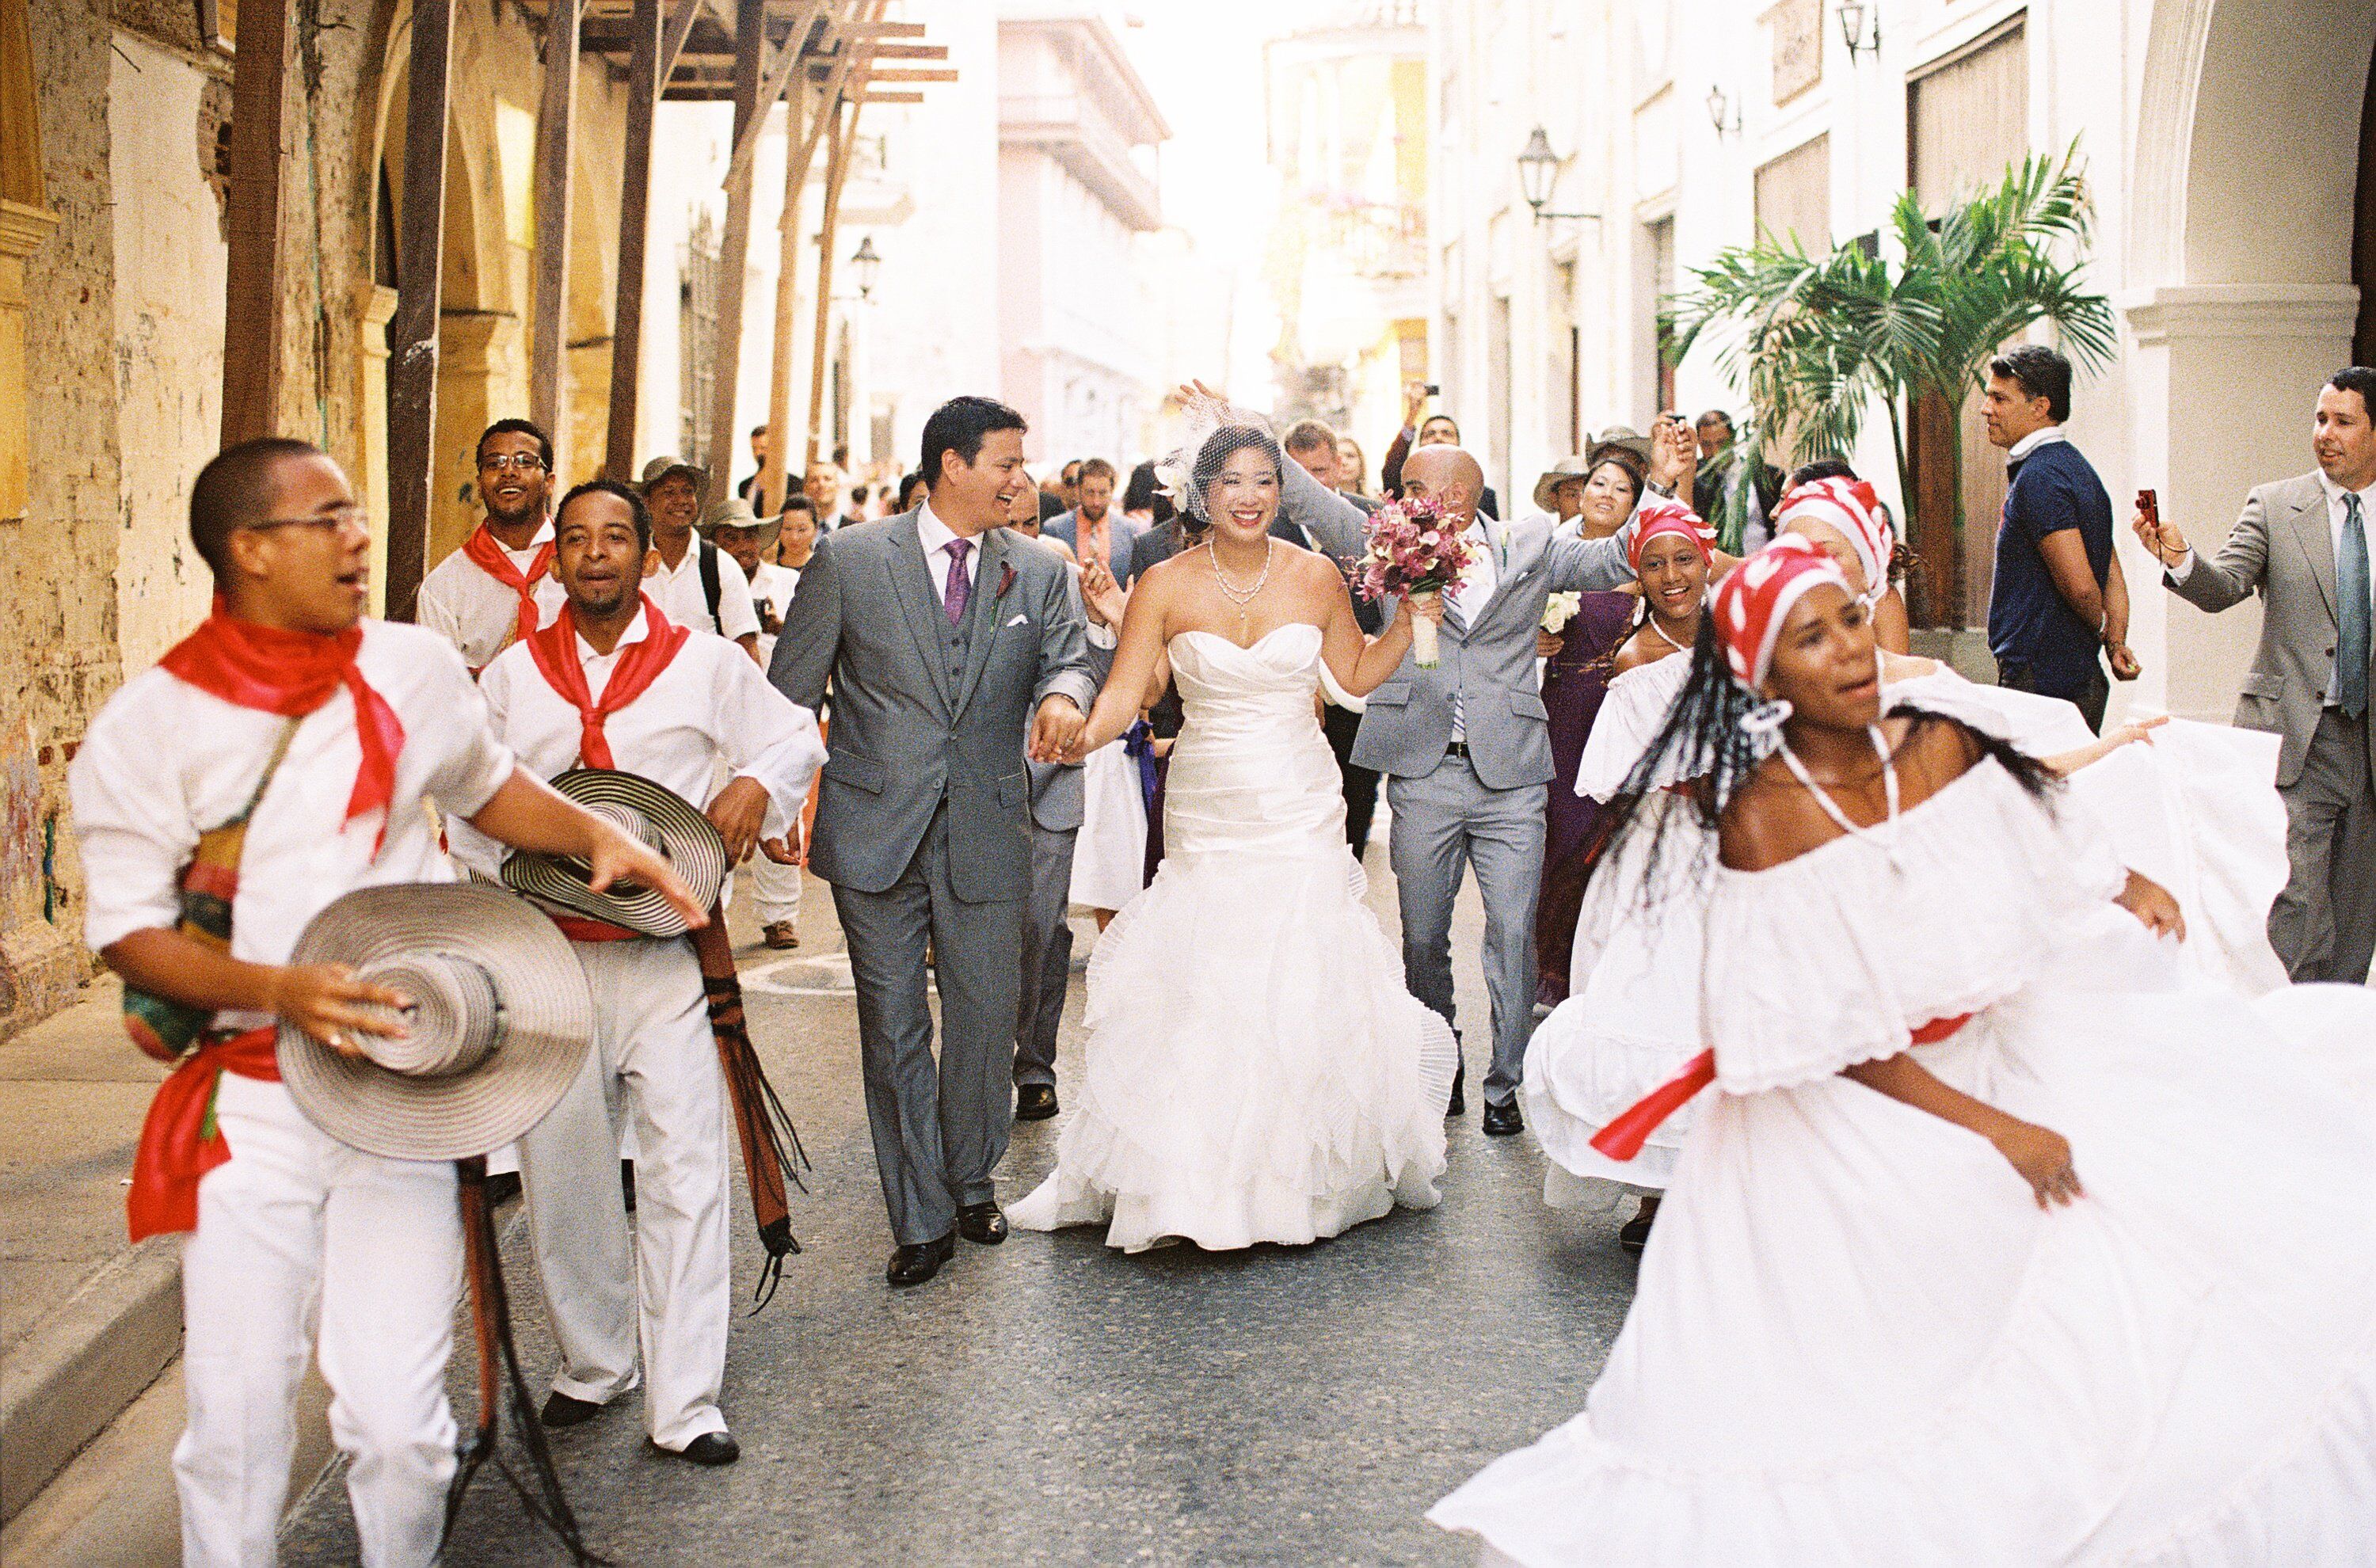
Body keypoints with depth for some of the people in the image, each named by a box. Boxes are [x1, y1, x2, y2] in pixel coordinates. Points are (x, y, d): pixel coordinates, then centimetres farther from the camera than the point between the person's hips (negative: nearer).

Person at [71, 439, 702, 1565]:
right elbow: (128, 932, -4)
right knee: (237, 1425, 4)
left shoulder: (416, 669, 4)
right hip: (248, 1107, -1)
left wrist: (595, 836, 5)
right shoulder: (148, 727, -4)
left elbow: (487, 785, 23)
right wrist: (279, 989, -20)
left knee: (398, 1421, -4)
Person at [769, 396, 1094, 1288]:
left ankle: (972, 1183, 31)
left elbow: (1067, 657, 1)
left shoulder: (1038, 573, 7)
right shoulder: (850, 560, -1)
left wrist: (1063, 694, -23)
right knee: (894, 1029, 4)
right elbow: (791, 690, 4)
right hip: (875, 833, -2)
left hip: (987, 836, 2)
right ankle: (920, 1220, 15)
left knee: (986, 1020, 8)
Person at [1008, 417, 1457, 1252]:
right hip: (1206, 812, 0)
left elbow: (1357, 674, 14)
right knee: (1195, 988, -2)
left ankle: (1296, 1169, 17)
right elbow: (1123, 694, -8)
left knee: (1300, 985, -2)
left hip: (1299, 811, 0)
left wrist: (1408, 617, 0)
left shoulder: (1315, 576, 0)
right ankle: (1191, 1175, 12)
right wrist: (1076, 736, -27)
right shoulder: (1165, 585, -4)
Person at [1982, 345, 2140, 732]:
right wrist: (2116, 642, 5)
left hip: (2039, 681, -10)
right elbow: (2113, 577, 16)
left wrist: (2102, 629, -3)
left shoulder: (2039, 478, -16)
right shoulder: (2077, 466, 17)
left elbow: (2080, 584, -22)